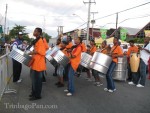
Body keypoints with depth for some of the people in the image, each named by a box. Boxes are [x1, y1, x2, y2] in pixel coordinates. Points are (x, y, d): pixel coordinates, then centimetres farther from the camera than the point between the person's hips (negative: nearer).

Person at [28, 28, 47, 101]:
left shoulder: (40, 41, -16)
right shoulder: (36, 40, 16)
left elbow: (41, 52, -23)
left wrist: (32, 52, -19)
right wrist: (32, 52, 13)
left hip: (38, 64, -10)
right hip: (35, 63, 10)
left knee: (37, 80, -1)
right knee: (34, 79, 18)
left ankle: (37, 95, 10)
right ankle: (34, 92, 31)